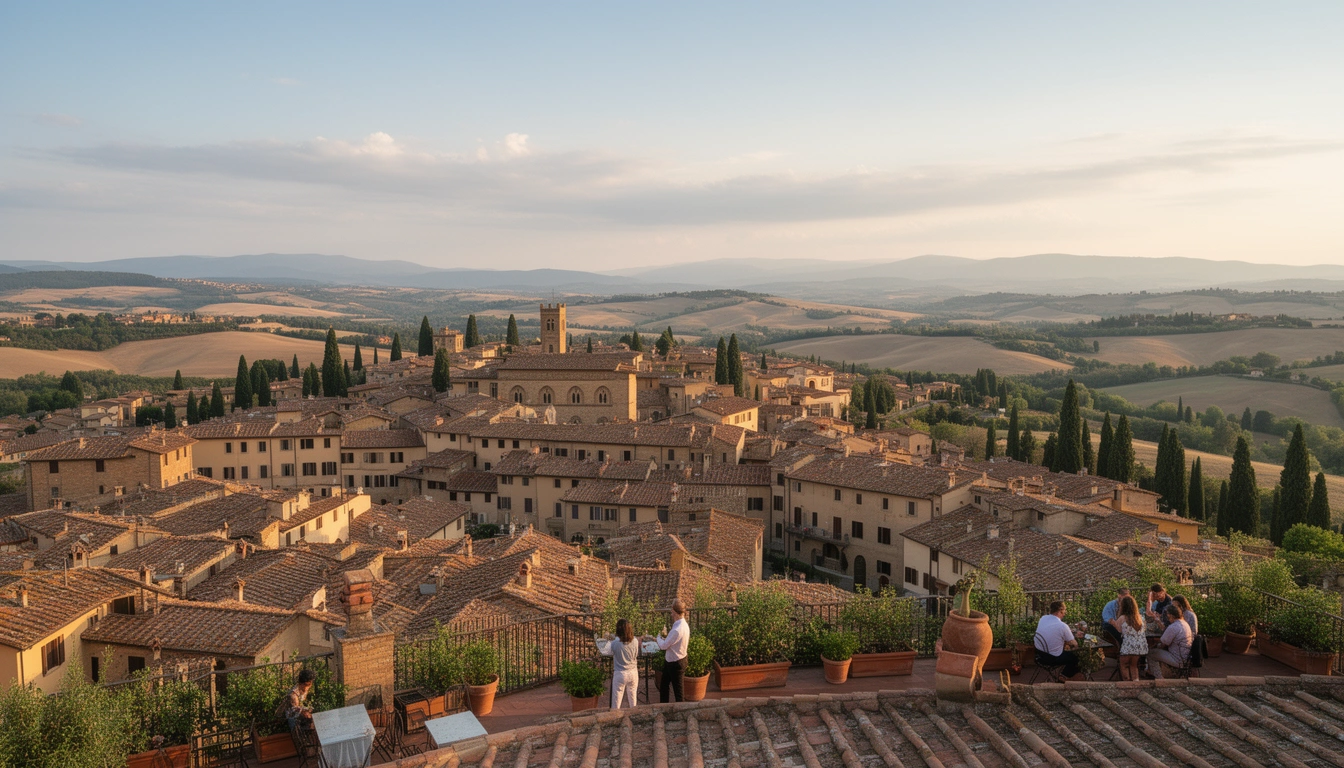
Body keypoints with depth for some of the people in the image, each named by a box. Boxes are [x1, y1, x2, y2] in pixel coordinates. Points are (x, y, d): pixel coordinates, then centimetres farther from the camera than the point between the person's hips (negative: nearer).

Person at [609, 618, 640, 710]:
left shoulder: (615, 643, -18)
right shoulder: (634, 641, -8)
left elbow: (613, 653, 1)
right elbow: (636, 655, 6)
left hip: (620, 674, -3)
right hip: (633, 672, 3)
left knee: (616, 701, 6)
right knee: (632, 702, 16)